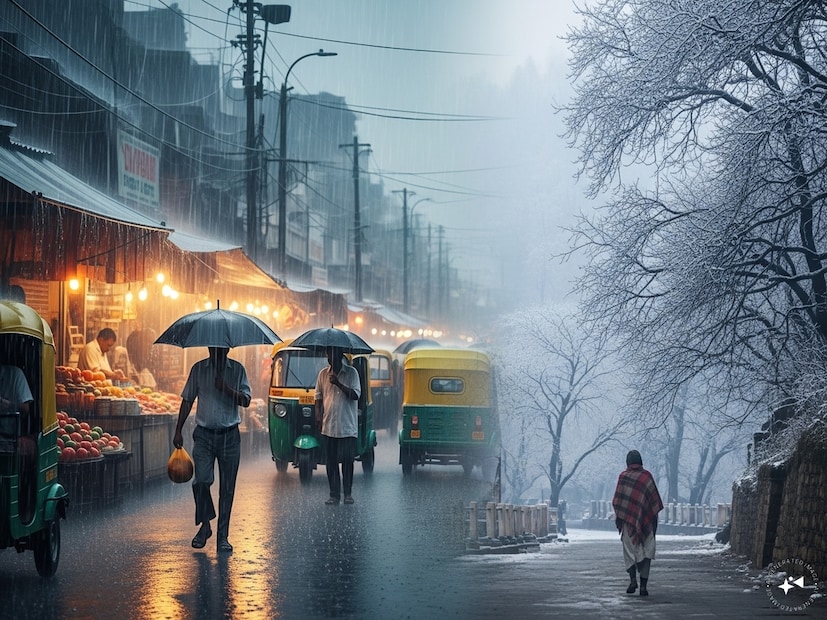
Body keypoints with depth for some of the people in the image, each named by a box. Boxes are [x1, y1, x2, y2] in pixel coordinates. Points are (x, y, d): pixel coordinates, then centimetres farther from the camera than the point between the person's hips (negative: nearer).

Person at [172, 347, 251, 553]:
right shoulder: (198, 369, 4)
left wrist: (226, 389, -17)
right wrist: (178, 430, 4)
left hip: (229, 435, 0)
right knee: (202, 480, -16)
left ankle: (223, 536, 10)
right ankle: (205, 525, 5)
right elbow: (187, 400, 8)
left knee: (227, 488, 2)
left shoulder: (237, 369, 4)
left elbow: (246, 400, -1)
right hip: (204, 434, 0)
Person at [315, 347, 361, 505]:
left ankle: (348, 493, 10)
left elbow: (356, 395, -8)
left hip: (348, 426, -2)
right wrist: (318, 417, 1)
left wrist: (338, 384, -18)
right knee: (331, 462, 2)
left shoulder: (351, 372, 1)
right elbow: (319, 397, 13)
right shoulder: (323, 374, 9)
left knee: (347, 461, 0)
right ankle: (334, 495, 7)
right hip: (329, 426, 2)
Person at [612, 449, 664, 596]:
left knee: (630, 551, 10)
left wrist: (618, 518, 6)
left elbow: (616, 501, -3)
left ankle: (632, 579, -8)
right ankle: (643, 585, -5)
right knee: (646, 551, 4)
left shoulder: (623, 476, -2)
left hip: (628, 520, 0)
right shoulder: (647, 476, 0)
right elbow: (655, 500, -1)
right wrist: (654, 518, 7)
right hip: (646, 520, 0)